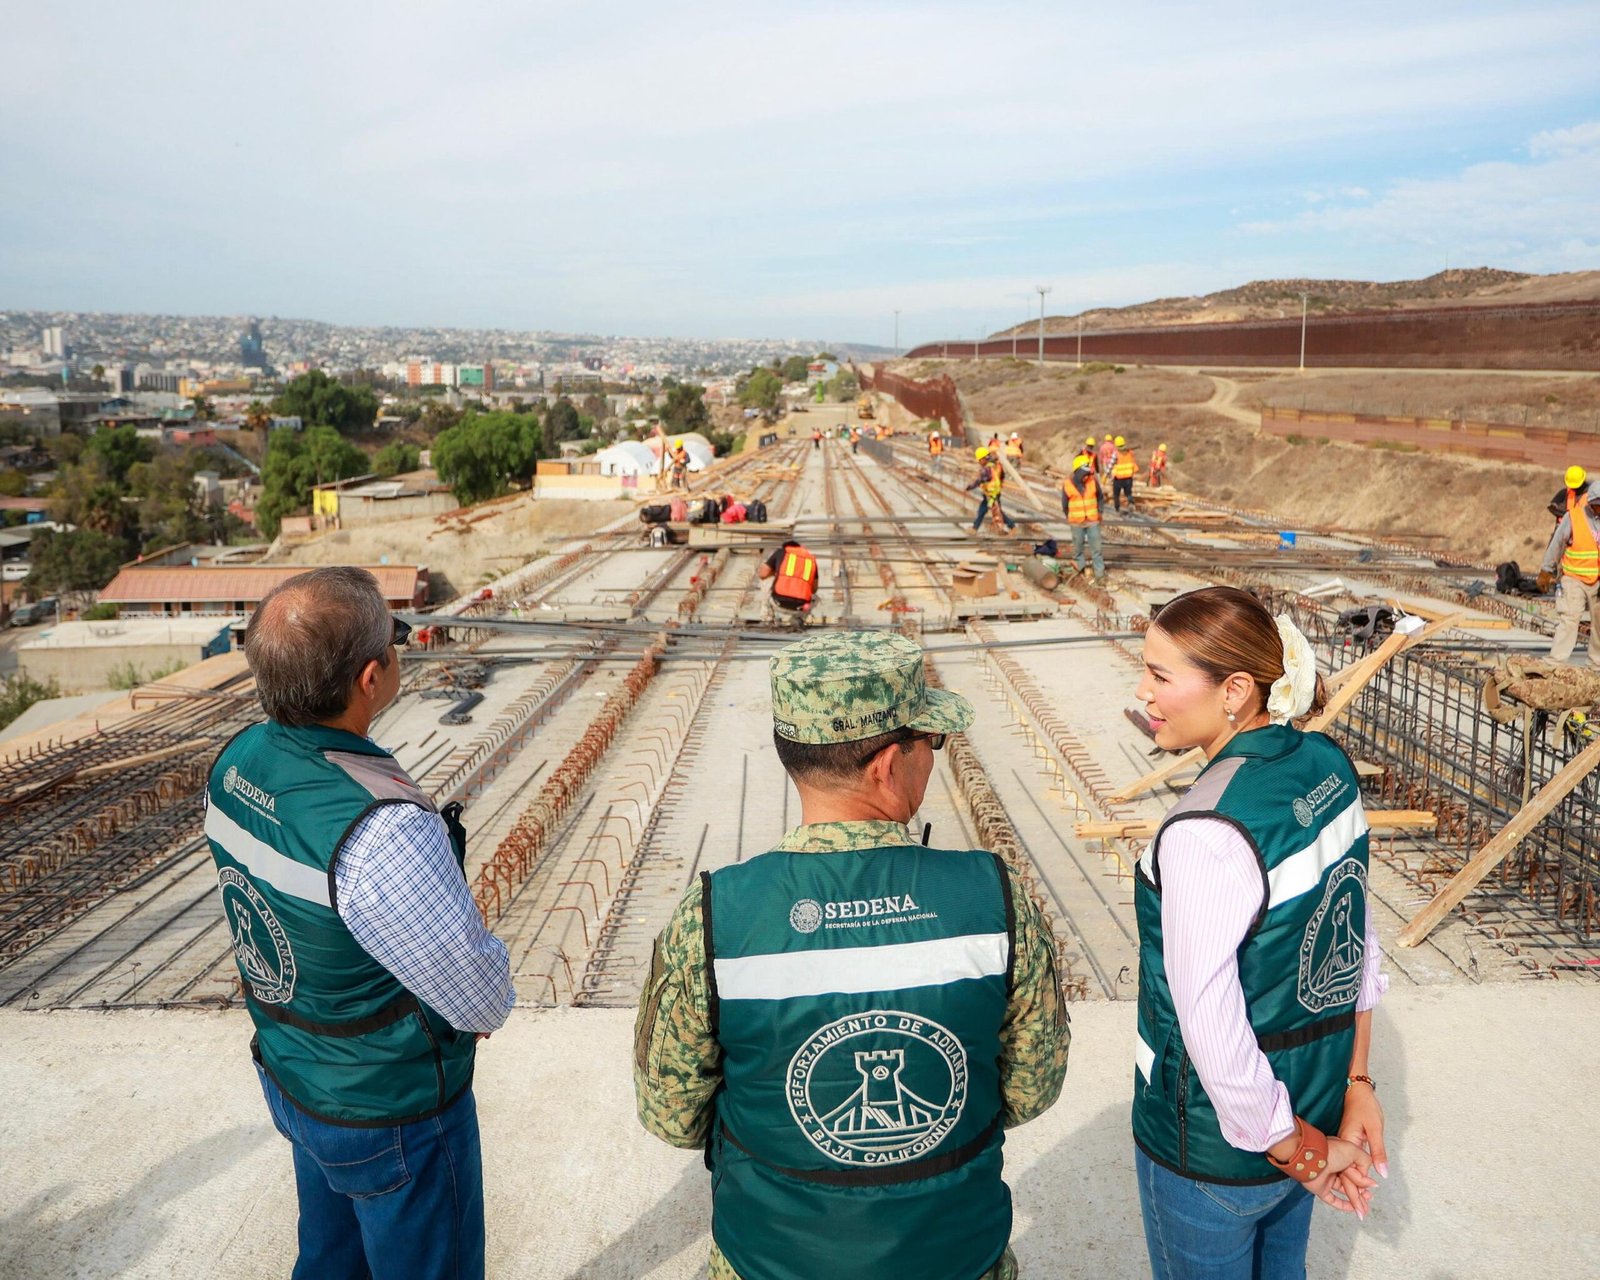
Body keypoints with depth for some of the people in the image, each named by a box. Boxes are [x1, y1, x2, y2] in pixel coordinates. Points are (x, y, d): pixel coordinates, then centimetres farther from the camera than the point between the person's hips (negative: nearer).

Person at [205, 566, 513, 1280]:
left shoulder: (237, 762, -12)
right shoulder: (381, 829, -38)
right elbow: (483, 1000, -26)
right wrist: (492, 999, -1)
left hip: (293, 1078, 7)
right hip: (389, 1112, -7)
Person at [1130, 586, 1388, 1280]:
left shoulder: (1205, 833, -32)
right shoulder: (1328, 765, -7)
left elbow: (1213, 1035, -27)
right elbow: (1358, 943, 1)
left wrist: (1300, 1153, -12)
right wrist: (1356, 1082, 8)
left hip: (1216, 1150, -7)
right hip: (1312, 1108, 7)